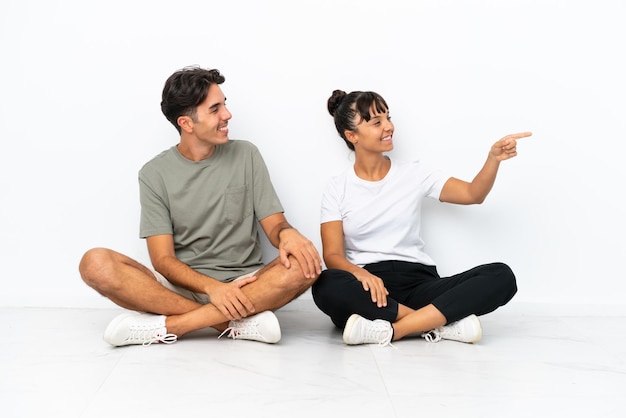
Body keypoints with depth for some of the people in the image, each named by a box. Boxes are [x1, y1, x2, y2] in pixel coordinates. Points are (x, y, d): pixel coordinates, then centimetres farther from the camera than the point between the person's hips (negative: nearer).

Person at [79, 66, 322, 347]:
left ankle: (167, 326, -26)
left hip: (243, 285, 1)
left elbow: (274, 224, 2)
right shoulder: (155, 174, 0)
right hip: (182, 288, 0)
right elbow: (163, 259, -6)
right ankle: (240, 323, -26)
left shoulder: (246, 155, 4)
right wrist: (212, 287, -25)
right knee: (96, 264, -25)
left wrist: (287, 233, -23)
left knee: (304, 265, -29)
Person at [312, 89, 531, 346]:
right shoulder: (337, 189, 6)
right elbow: (333, 254, -2)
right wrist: (360, 273, -24)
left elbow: (473, 194, 9)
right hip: (369, 286, -2)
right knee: (326, 287, -38)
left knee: (501, 276, -22)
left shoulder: (413, 173, 12)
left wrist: (494, 158, -10)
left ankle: (388, 331, -33)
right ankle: (442, 323, -28)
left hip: (418, 282, 2)